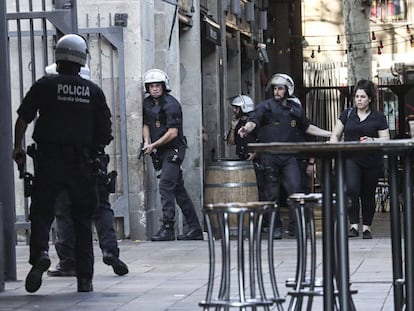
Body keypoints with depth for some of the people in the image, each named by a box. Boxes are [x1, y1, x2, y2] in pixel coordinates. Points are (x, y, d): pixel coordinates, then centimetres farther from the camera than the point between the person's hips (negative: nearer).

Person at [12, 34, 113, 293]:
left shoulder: (45, 85, -2)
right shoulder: (94, 91, 3)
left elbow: (23, 118, -4)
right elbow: (106, 132, 4)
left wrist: (18, 147, 10)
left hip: (49, 160, -1)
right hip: (82, 162, 2)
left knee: (41, 212, 7)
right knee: (83, 219, 10)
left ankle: (40, 252, -21)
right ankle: (85, 278, 8)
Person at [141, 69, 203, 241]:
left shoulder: (171, 104, -14)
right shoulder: (147, 103, 10)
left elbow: (173, 132, -18)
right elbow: (146, 124, 18)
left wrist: (153, 145, -15)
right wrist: (147, 142, 0)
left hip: (174, 149, -8)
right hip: (162, 151, 8)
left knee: (165, 186, -15)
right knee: (178, 189, 9)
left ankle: (167, 229, -15)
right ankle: (195, 229, 14)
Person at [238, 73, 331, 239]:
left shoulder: (295, 108, 13)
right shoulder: (266, 106, 2)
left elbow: (307, 127, 27)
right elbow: (253, 120, -14)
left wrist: (329, 134, 26)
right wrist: (247, 128, -38)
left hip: (289, 157, 2)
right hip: (269, 157, -2)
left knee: (295, 189, -12)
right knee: (272, 194, 2)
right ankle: (276, 228, 13)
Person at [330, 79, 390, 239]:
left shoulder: (378, 117, 4)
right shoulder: (347, 114, 9)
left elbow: (386, 139, 2)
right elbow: (335, 135, 11)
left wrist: (372, 140, -18)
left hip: (372, 162, 0)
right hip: (351, 159, 0)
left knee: (368, 194, 7)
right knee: (351, 189, -20)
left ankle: (366, 227, 19)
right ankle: (354, 225, -17)